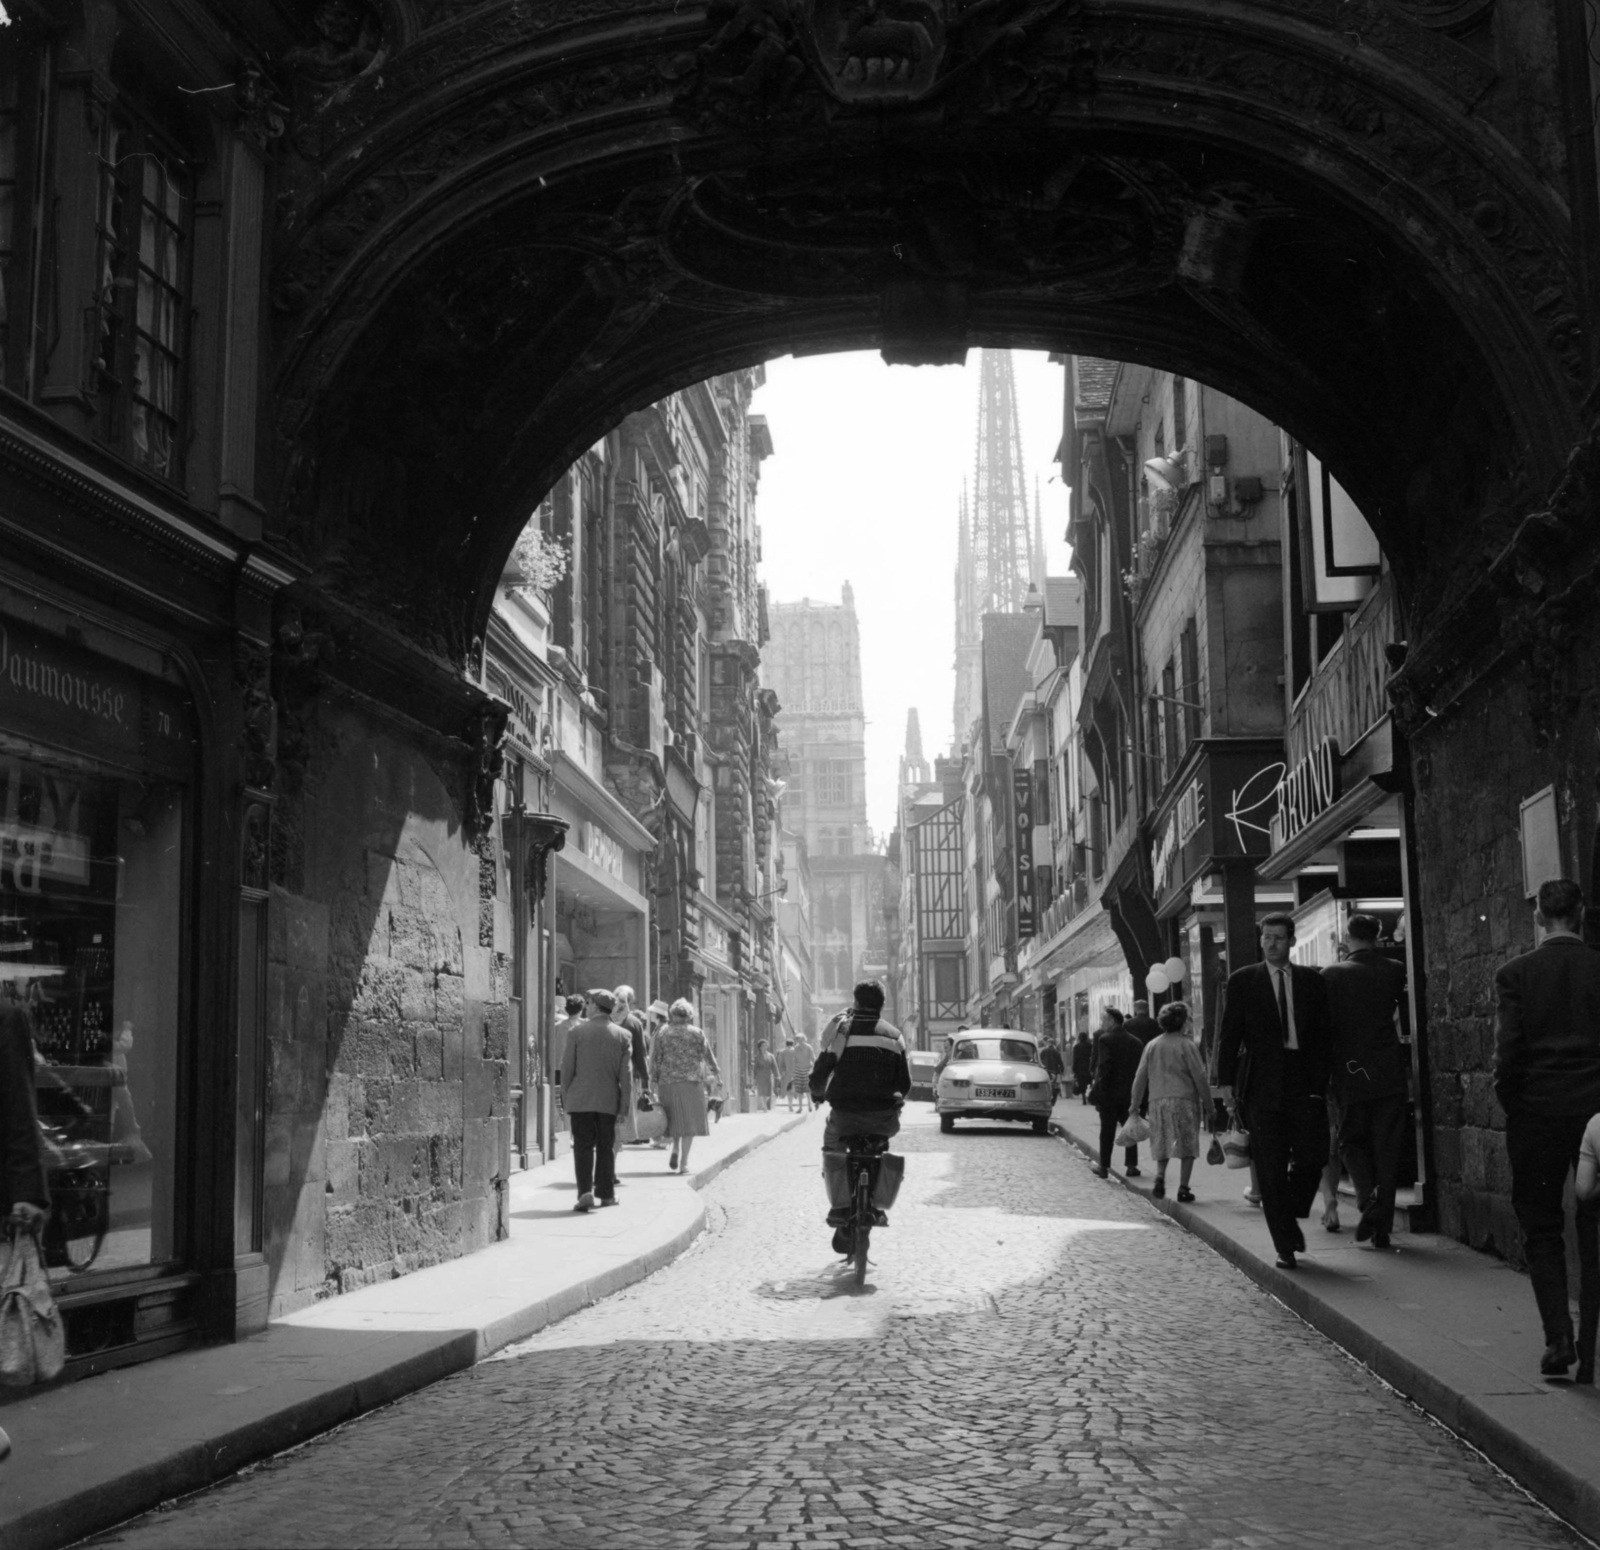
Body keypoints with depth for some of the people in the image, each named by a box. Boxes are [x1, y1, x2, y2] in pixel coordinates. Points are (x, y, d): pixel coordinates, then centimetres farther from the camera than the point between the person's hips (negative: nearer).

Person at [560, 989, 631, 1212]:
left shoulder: (578, 1031, -4)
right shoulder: (621, 1036, 1)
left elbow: (567, 1067, -2)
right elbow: (626, 1073, 0)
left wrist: (566, 1093, 11)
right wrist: (626, 1104, 4)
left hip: (580, 1099, -2)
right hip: (608, 1101, 2)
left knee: (583, 1146, -1)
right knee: (606, 1147, 11)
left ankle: (585, 1191, -15)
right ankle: (606, 1193, 16)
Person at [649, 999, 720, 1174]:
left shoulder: (663, 1033, 3)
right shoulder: (697, 1033, 1)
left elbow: (655, 1058, 1)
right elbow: (707, 1055, 7)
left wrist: (653, 1080, 6)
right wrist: (715, 1070, 24)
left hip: (667, 1081, 2)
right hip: (691, 1081, -2)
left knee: (674, 1118, 18)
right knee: (689, 1119, 2)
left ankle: (675, 1149, 0)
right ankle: (683, 1162, -1)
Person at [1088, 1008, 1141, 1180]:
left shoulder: (1105, 1040, -12)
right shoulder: (1136, 1042, 6)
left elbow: (1103, 1068, -17)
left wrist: (1097, 1093, -14)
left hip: (1109, 1094, -4)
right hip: (1130, 1094, 4)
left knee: (1107, 1131, 3)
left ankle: (1104, 1166, 6)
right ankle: (1131, 1165, 13)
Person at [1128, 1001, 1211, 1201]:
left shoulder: (1152, 1045, 7)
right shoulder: (1186, 1045, -5)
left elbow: (1140, 1076, 8)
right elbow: (1199, 1076, -5)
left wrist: (1135, 1103, 16)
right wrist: (1208, 1103, 3)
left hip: (1158, 1100, 4)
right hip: (1185, 1100, -4)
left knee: (1162, 1144, 14)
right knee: (1187, 1146, 3)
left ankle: (1160, 1177, -7)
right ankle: (1183, 1188, -1)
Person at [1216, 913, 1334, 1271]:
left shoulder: (1313, 981, 11)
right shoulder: (1243, 981, 7)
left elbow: (1324, 1034, 11)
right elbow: (1229, 1034, 5)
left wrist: (1323, 1077, 1)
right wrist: (1226, 1081, -3)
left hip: (1305, 1083, 1)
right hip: (1262, 1084, -1)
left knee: (1312, 1157, -6)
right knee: (1271, 1169, -2)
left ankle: (1287, 1213, 22)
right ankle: (1285, 1245, 5)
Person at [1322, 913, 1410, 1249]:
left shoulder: (1331, 974, -3)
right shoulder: (1396, 972, 0)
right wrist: (1411, 1067, 8)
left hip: (1350, 1073, -1)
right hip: (1391, 1074, 1)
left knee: (1351, 1141, 14)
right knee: (1386, 1148, 7)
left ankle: (1367, 1196, -11)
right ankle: (1381, 1227, 6)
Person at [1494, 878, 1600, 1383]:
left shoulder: (1515, 975, -6)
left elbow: (1507, 1051, -9)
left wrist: (1511, 1105, 5)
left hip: (1537, 1114, -1)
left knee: (1541, 1230, 10)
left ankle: (1558, 1337, -3)